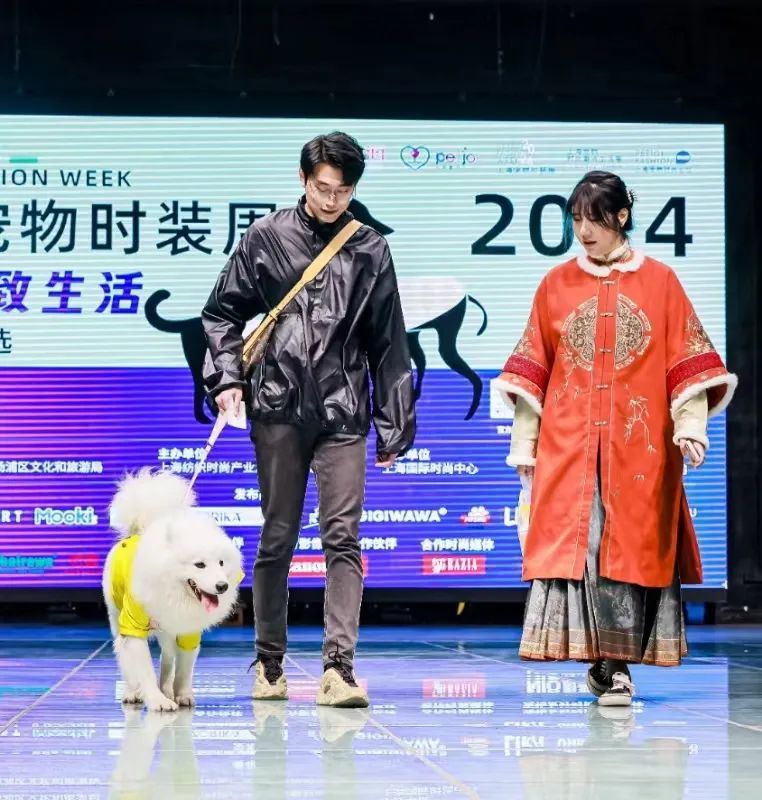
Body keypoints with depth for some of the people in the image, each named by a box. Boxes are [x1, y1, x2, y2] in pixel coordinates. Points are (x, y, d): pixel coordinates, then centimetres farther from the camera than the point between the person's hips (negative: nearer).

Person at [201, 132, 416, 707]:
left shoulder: (370, 250, 8)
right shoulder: (267, 238, 6)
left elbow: (388, 344, 10)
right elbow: (222, 313, 10)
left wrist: (394, 426, 8)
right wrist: (227, 378, -4)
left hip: (344, 412, 0)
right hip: (279, 406, 0)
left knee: (343, 537, -9)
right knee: (278, 538, 6)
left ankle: (339, 667, -13)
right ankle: (269, 664, 16)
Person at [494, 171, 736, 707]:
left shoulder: (659, 281, 4)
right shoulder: (557, 285, 8)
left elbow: (687, 362, 2)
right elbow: (532, 370, 9)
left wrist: (691, 425, -10)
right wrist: (523, 441, 6)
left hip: (639, 444, -1)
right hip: (568, 443, 1)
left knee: (631, 548, -2)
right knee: (571, 545, -5)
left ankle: (618, 664, 4)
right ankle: (603, 662, 2)